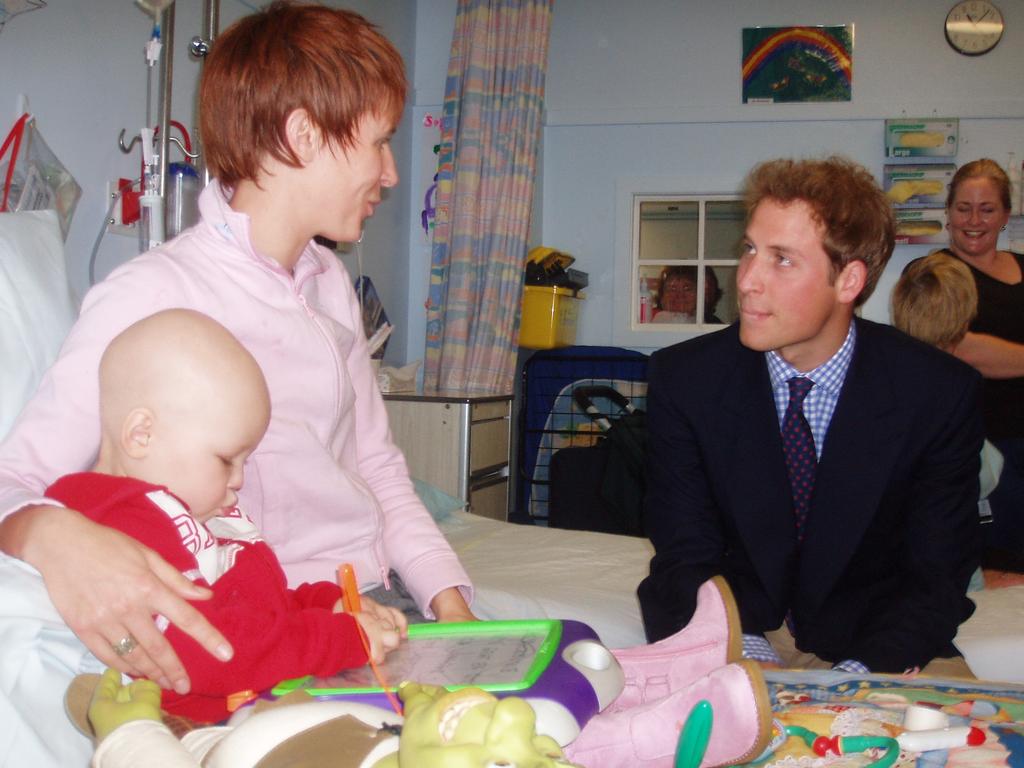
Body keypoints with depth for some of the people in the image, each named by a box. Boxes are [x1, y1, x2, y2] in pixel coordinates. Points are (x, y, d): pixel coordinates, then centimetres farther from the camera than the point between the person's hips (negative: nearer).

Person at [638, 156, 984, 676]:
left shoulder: (940, 393, -11)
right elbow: (686, 559, -7)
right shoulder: (684, 378, -9)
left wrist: (854, 680, -24)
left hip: (872, 645, 0)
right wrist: (746, 662, -25)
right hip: (738, 638, 1)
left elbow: (936, 576, -7)